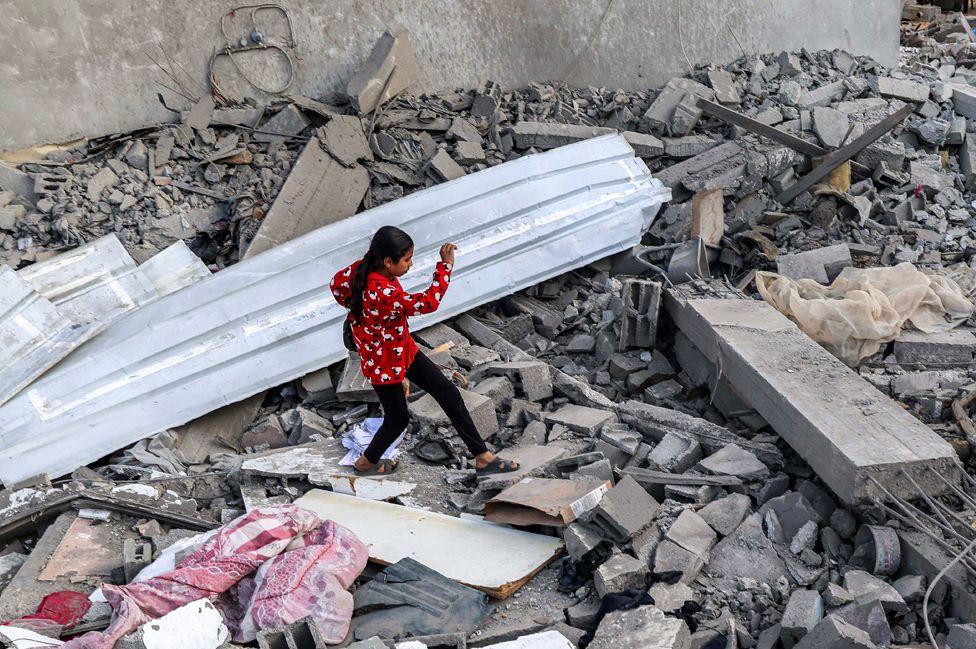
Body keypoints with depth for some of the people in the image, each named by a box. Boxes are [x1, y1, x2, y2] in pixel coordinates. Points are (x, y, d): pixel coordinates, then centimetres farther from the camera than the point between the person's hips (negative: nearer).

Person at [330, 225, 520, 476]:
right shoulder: (382, 293, -38)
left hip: (404, 350, 9)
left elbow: (337, 285, 7)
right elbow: (428, 303, -38)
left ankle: (482, 457, 15)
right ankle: (366, 462, 42)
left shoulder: (364, 268, -10)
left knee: (448, 392, 8)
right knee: (398, 419, 13)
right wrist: (445, 265, -33)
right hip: (384, 364, -9)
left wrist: (359, 309, 17)